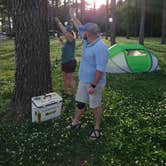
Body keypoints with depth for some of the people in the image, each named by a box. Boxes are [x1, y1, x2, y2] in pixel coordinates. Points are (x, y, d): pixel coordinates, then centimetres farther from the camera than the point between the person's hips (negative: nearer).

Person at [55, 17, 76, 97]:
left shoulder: (71, 40, -13)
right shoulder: (67, 41, 12)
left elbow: (64, 31, -26)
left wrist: (59, 22, -21)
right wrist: (62, 41, 22)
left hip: (70, 62, -10)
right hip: (64, 62, 10)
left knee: (71, 79, -4)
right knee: (65, 78, 17)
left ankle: (74, 95, 5)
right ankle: (66, 92, 31)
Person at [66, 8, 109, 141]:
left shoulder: (100, 47, -25)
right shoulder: (87, 40, 2)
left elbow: (100, 69, -27)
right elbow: (80, 27, 21)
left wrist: (93, 85, -26)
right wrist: (73, 16, 30)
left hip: (95, 83, -9)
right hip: (83, 80, 9)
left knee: (96, 106, 7)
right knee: (80, 102, 19)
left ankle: (97, 128, 23)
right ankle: (76, 122, 35)